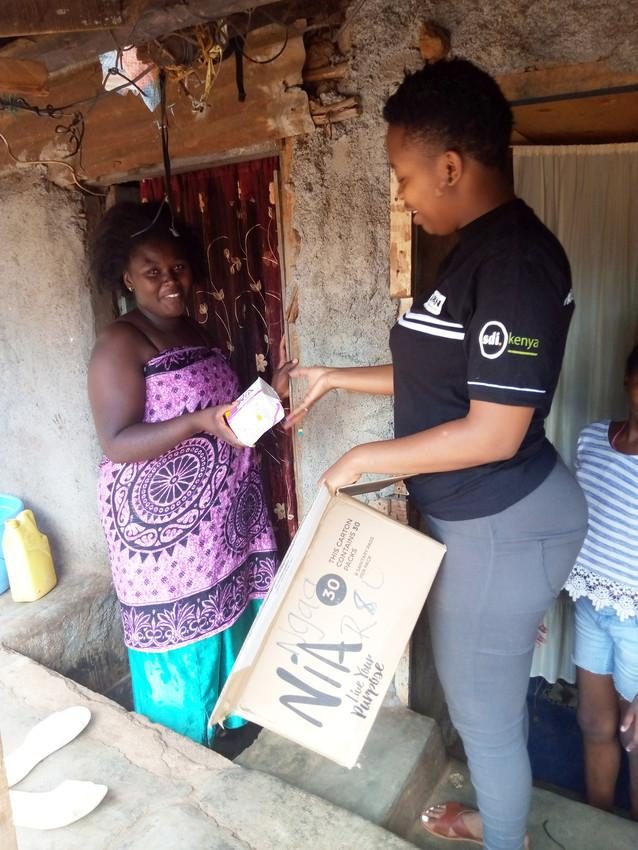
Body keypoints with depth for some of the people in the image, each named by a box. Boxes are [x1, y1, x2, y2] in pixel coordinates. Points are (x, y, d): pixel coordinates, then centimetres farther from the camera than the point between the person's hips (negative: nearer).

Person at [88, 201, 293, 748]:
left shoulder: (195, 331, 10)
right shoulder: (120, 344, -14)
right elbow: (117, 443, -21)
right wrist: (199, 423, -33)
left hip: (219, 520, 8)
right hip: (163, 526, -8)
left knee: (229, 624, 20)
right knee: (182, 652, 6)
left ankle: (229, 728, 44)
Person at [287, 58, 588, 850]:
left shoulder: (516, 259, -23)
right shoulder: (476, 249, 7)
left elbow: (494, 434, -26)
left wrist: (364, 459, -15)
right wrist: (335, 377, 14)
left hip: (504, 527, -9)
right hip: (472, 518, 10)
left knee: (485, 707, 14)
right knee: (477, 691, 27)